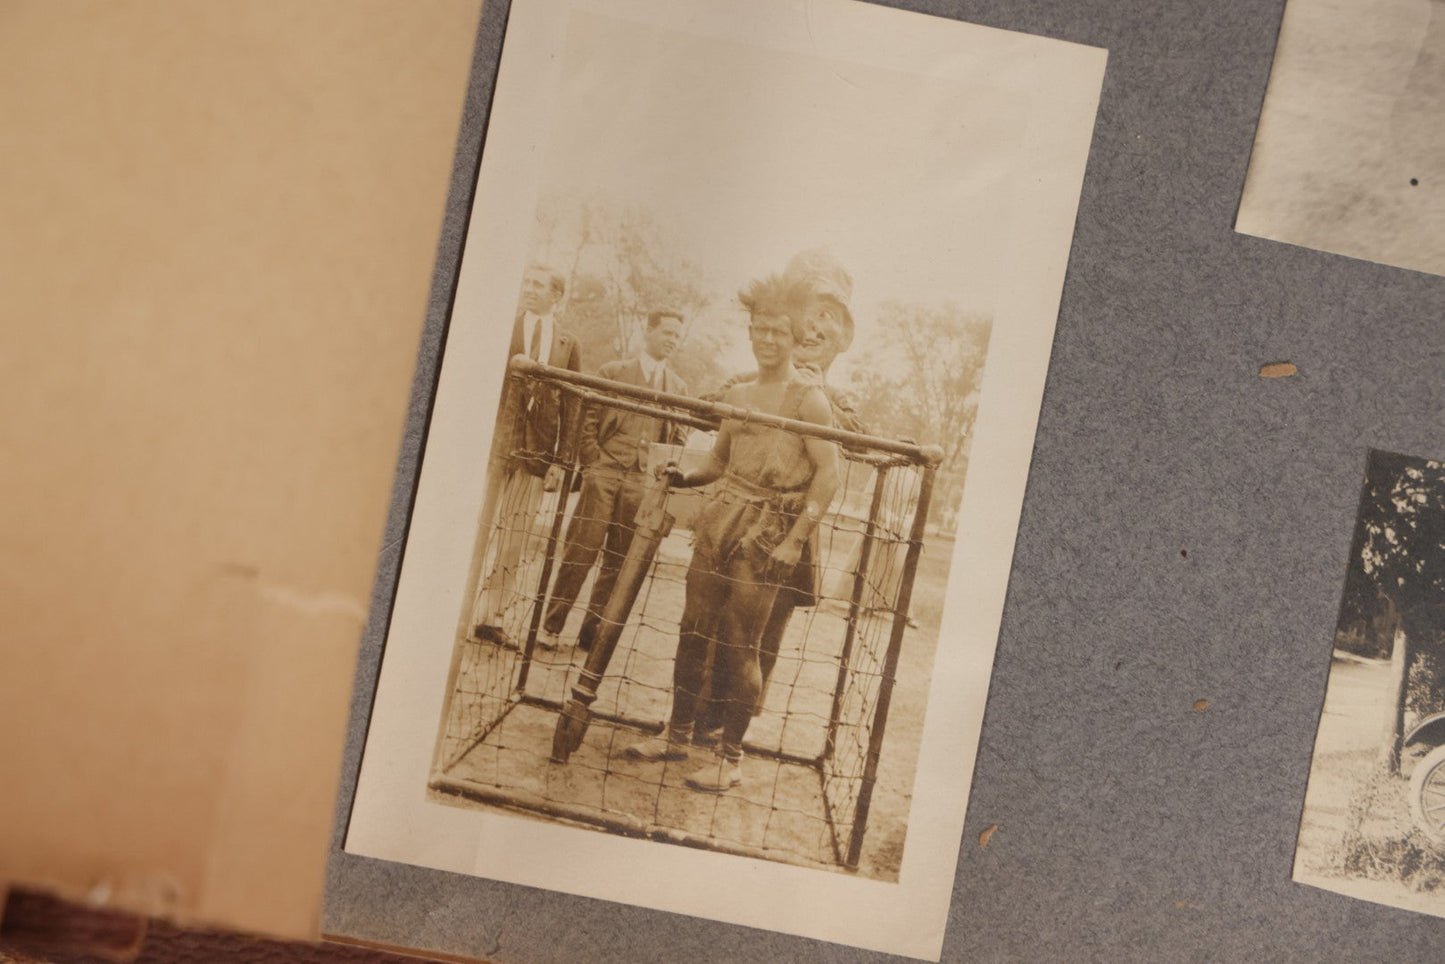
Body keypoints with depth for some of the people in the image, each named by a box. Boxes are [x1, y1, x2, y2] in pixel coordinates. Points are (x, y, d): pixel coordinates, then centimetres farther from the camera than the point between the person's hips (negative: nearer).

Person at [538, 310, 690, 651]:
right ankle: (552, 626, 2)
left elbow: (677, 440, 14)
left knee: (618, 562, 3)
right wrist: (595, 464, -6)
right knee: (580, 552, -5)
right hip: (604, 475, -3)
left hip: (643, 483, 3)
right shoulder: (613, 372, 6)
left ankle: (591, 631, 11)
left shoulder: (679, 388, 14)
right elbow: (587, 423, 3)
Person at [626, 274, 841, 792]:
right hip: (722, 517, 6)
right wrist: (685, 477, 1)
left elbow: (828, 474, -12)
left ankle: (731, 757, 6)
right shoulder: (736, 395, 13)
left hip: (768, 530, -6)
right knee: (694, 628, 9)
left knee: (738, 642, -4)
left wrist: (795, 539, -16)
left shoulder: (807, 398, -7)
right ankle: (678, 733, 23)